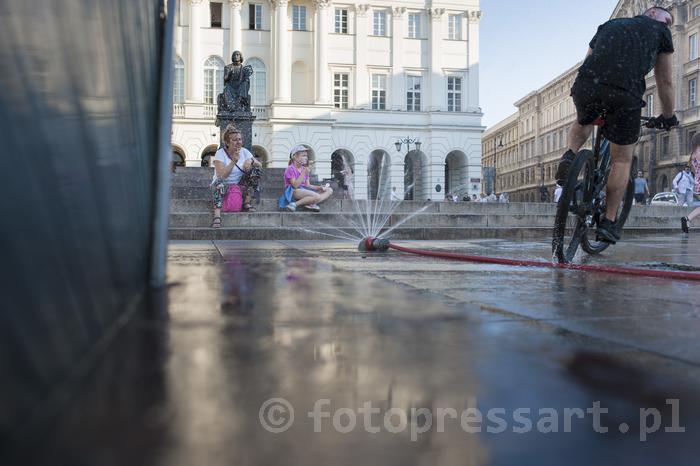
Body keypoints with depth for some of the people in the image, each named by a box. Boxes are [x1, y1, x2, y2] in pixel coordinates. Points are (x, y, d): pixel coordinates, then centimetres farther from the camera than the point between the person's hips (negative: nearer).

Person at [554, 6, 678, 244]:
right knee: (622, 159, 13)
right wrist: (667, 117, 42)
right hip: (625, 94, -3)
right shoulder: (660, 31, 27)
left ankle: (570, 156, 8)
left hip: (586, 85, 3)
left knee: (582, 123, 37)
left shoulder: (609, 24, 35)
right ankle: (608, 222, 11)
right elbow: (665, 83, 28)